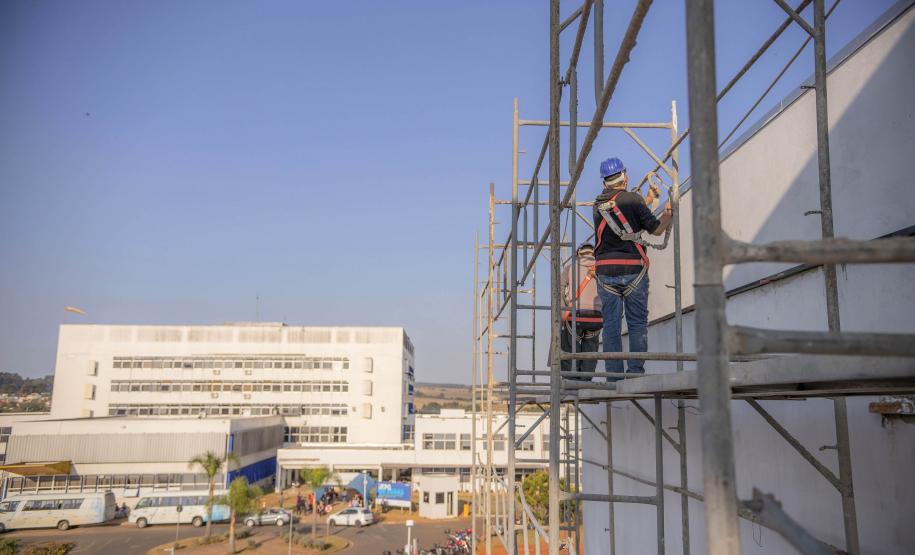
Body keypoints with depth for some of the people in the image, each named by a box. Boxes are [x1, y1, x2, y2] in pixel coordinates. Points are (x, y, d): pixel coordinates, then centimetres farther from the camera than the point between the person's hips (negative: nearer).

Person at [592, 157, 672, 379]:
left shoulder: (598, 204, 8)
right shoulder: (633, 199, -6)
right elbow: (656, 229, -1)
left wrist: (649, 201, 31)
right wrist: (668, 212, 18)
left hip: (605, 271, 3)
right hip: (633, 269, -3)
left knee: (611, 325, 6)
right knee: (637, 323, 6)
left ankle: (614, 376, 6)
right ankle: (636, 372, 2)